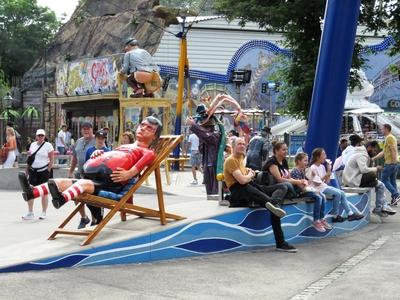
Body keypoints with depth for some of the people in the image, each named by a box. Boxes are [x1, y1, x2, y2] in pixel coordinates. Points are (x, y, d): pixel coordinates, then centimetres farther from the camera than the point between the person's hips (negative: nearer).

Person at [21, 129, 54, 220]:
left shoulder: (48, 145, -3)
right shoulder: (33, 145, 11)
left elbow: (52, 160, -5)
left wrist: (48, 171, -11)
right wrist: (26, 170, 12)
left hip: (43, 171, -4)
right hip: (33, 171, 4)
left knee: (44, 192, 2)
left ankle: (43, 213, 12)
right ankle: (30, 213, 7)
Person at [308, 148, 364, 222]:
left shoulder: (322, 166, 11)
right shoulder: (313, 168, -13)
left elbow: (326, 181, 10)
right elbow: (317, 183, -16)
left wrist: (329, 170, -1)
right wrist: (325, 176, -15)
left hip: (324, 186, 8)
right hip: (318, 188, -8)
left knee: (342, 193, -4)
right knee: (338, 193, -21)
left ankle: (350, 214, -3)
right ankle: (335, 215, -11)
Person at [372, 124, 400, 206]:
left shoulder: (389, 138, -11)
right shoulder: (391, 137, 21)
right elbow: (383, 152, 24)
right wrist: (373, 158, 23)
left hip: (390, 163, -10)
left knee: (385, 180, -4)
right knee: (392, 181, 10)